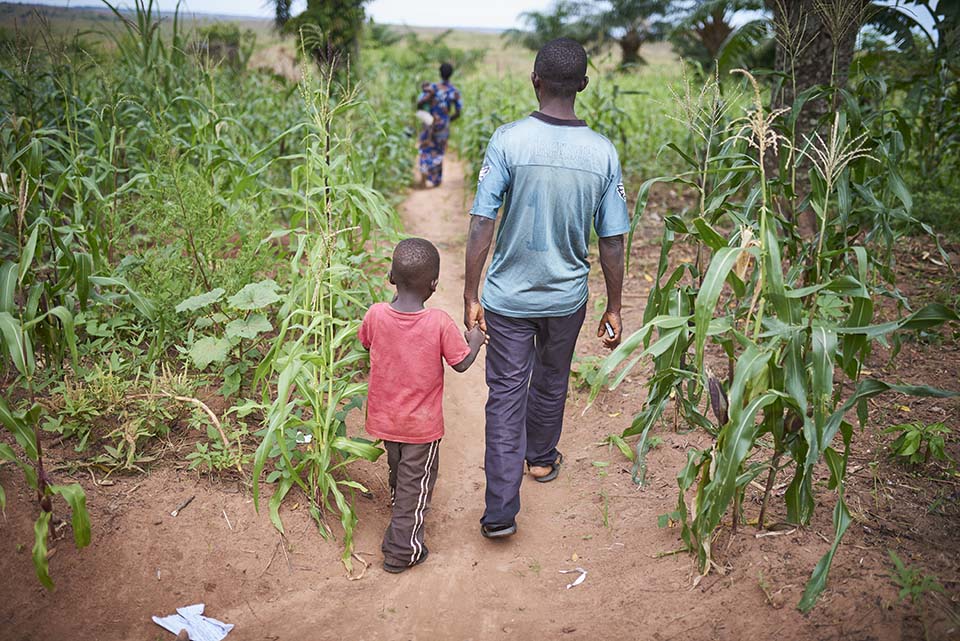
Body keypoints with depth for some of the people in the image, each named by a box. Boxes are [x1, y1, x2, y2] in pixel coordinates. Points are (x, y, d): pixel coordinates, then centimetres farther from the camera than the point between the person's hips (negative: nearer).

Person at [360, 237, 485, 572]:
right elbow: (461, 363, -12)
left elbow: (365, 344, 5)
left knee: (398, 467, 30)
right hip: (422, 422, -4)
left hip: (384, 416, 4)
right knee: (416, 482, 13)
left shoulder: (375, 315, -16)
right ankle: (401, 549, 19)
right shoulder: (440, 323, -24)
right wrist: (475, 340, 6)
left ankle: (398, 501, 57)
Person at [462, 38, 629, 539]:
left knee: (506, 394, 6)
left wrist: (471, 296, -8)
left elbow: (481, 225, -17)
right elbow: (612, 241, -5)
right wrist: (613, 308, 6)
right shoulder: (603, 153, -8)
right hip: (567, 296, 3)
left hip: (509, 296, -2)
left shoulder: (508, 140, -15)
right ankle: (542, 459, 48)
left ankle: (501, 512, 5)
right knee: (551, 382, 24)